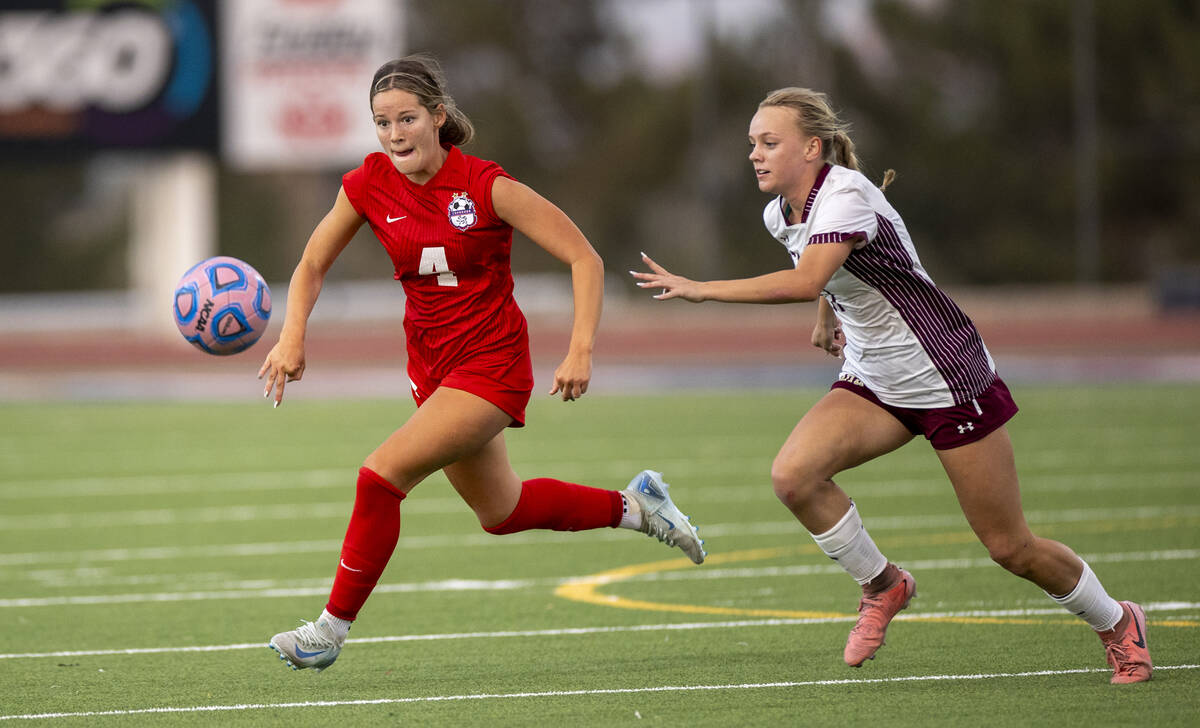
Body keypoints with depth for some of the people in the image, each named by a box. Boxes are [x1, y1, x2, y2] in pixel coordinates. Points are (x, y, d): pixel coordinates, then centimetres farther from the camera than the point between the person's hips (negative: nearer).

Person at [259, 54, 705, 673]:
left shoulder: (485, 186, -19)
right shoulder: (369, 185, -6)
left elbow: (584, 258, -15)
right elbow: (312, 265, 6)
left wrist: (581, 351, -25)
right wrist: (293, 337, -11)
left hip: (492, 364, -7)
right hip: (432, 364, 7)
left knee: (382, 474, -20)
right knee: (500, 511, 20)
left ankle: (333, 627, -8)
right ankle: (631, 506, 41)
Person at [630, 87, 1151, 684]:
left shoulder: (844, 197, -24)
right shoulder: (780, 214, 2)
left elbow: (804, 281, -41)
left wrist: (701, 290, -41)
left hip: (948, 378, -7)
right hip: (872, 383, 7)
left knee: (1009, 547, -2)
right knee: (793, 475, -19)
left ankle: (1116, 623, 24)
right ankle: (882, 585, 3)